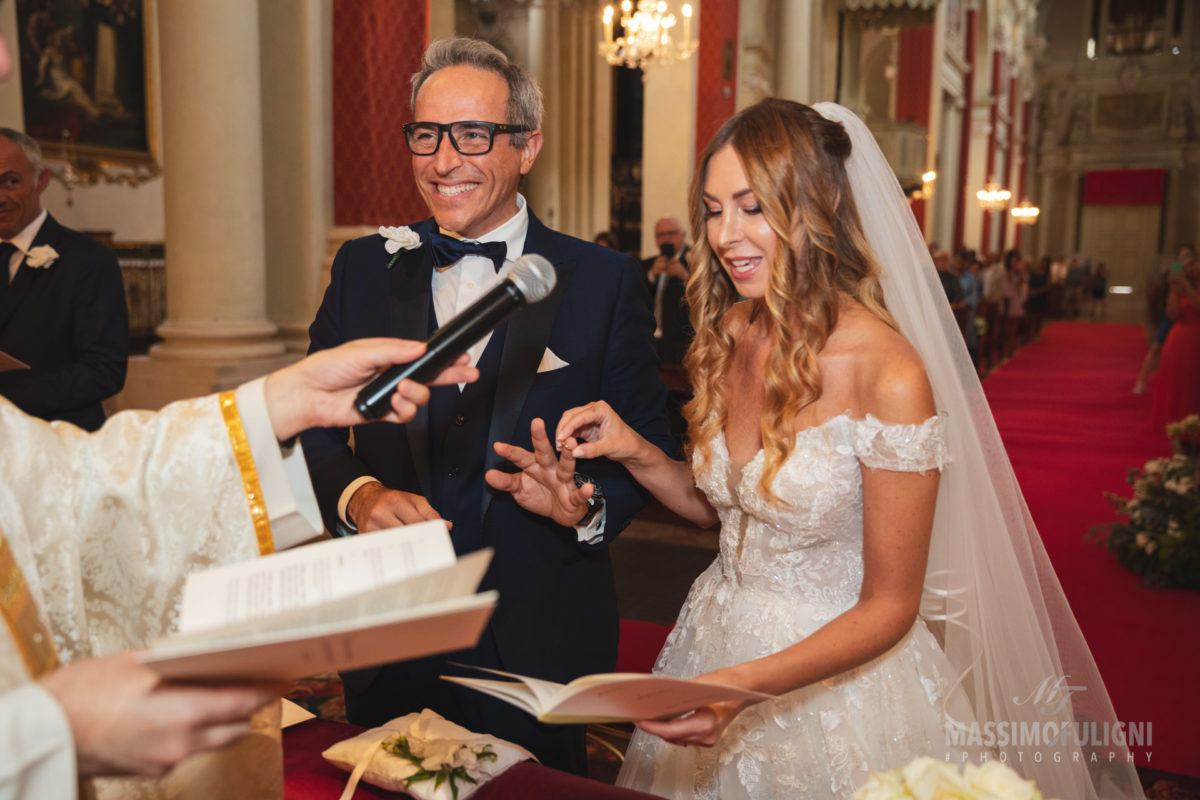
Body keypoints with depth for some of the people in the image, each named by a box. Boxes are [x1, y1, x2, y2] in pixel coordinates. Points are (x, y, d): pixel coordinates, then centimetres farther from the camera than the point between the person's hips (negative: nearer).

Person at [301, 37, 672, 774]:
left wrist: (591, 507, -22)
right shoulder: (364, 269, 2)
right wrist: (355, 493, -15)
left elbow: (647, 443, -2)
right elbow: (312, 424, 4)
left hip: (539, 641, -2)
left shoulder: (606, 281, -5)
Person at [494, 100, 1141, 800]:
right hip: (718, 637, 6)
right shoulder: (729, 336, -5)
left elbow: (889, 606, -18)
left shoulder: (888, 375, -24)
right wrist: (636, 453, -10)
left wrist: (747, 685, -30)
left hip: (840, 681, -6)